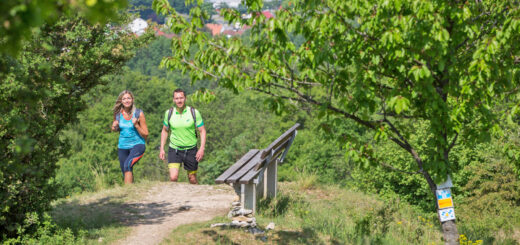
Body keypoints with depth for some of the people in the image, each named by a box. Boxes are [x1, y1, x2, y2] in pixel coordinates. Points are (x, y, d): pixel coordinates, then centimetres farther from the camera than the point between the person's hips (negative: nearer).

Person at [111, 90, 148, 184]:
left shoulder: (139, 114, -8)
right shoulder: (117, 114, 1)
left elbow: (145, 135, -5)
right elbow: (115, 128, 21)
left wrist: (136, 125, -20)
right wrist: (114, 127, -3)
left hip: (137, 145, -5)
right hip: (122, 147, 5)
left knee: (127, 165, -30)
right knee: (125, 173, 8)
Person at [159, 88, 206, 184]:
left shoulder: (194, 112, -9)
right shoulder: (169, 113, -3)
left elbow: (202, 131, -4)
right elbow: (165, 131, 11)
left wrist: (202, 148, -15)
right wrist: (162, 149, 6)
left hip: (191, 150, 0)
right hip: (174, 149, 0)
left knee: (192, 179, 9)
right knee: (173, 177, -16)